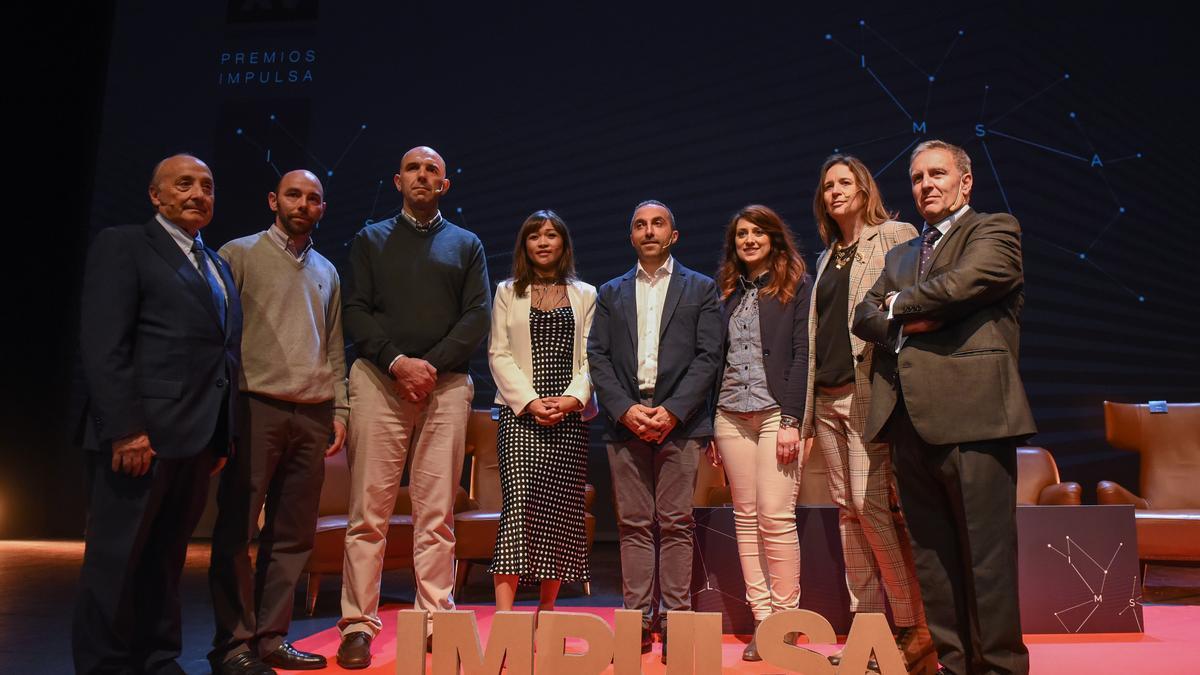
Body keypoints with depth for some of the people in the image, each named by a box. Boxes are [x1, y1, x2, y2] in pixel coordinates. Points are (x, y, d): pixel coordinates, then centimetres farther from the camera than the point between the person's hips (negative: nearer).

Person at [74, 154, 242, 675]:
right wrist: (125, 429, -18)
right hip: (140, 434, -6)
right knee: (117, 558, 3)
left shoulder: (217, 265, 20)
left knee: (167, 558, 14)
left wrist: (223, 435, 10)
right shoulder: (122, 245, 0)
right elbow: (103, 346, -10)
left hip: (196, 437, 7)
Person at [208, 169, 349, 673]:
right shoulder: (240, 254, 6)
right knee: (237, 529, -2)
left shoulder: (327, 272, 19)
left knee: (293, 535, 5)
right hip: (255, 407, -4)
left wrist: (338, 410, 12)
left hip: (313, 415, 4)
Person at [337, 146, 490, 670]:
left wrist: (432, 364, -8)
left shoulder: (467, 245, 17)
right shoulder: (370, 239, 16)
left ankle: (436, 620, 8)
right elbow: (355, 311, 5)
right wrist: (398, 362, -10)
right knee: (369, 512, -2)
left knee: (437, 514, 1)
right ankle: (358, 625, 5)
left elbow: (477, 317, 6)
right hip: (379, 380, 0)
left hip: (446, 386, 1)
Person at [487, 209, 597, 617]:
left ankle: (547, 606, 14)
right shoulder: (507, 293, 11)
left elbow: (591, 357, 7)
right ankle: (504, 611, -13)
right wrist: (529, 401, -10)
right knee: (518, 503, -13)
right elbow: (499, 354, 3)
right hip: (520, 413, -1)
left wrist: (572, 398, -10)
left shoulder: (586, 295, 13)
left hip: (571, 415, 2)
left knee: (561, 507, 2)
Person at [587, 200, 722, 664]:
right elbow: (597, 356, 7)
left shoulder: (700, 289, 10)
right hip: (626, 419, 2)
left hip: (679, 420, -2)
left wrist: (672, 411, -11)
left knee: (676, 523, 0)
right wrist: (625, 410, -7)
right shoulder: (611, 293, 16)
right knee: (633, 524, 3)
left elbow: (708, 356, 1)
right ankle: (638, 618, 9)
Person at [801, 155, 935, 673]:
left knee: (872, 504, -12)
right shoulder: (827, 256, 21)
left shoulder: (895, 236, 3)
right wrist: (807, 405, 15)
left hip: (868, 391, -7)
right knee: (848, 511, 7)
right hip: (827, 396, 7)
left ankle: (914, 628, 0)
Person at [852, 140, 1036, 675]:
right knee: (930, 555, 9)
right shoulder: (901, 255, 24)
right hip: (910, 418, 6)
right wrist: (908, 322, -7)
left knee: (986, 551, -2)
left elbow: (961, 284, -13)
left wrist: (900, 304, 3)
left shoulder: (995, 231, 6)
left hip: (971, 412, -6)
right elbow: (865, 316, 13)